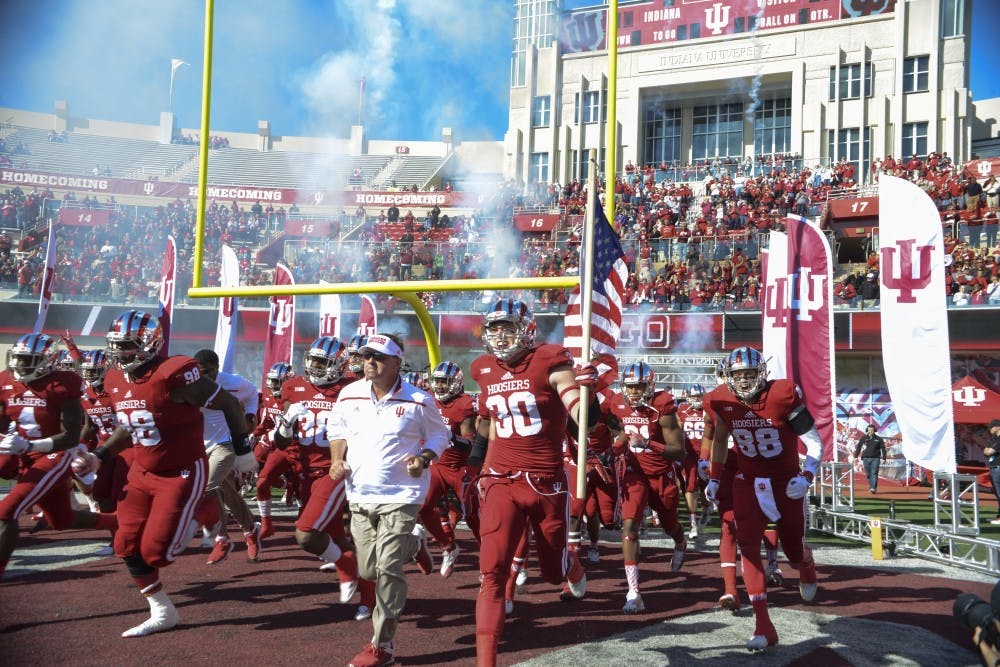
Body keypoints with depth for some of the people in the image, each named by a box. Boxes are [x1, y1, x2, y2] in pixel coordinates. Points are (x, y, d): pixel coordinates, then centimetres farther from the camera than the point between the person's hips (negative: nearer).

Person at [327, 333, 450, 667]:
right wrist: (337, 459, -1)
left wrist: (424, 458, -14)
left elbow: (440, 435, 4)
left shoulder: (418, 401, -9)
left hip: (400, 495, -5)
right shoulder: (349, 395, 1)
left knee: (387, 568, -11)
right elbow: (337, 430, 16)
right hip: (359, 495, 5)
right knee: (368, 570, 10)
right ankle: (410, 545, 44)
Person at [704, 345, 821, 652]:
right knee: (748, 545, -14)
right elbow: (720, 440, 13)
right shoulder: (722, 402, -8)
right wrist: (714, 477, 10)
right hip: (748, 482, 2)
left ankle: (807, 569, 51)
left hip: (786, 482, -2)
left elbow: (814, 443, -13)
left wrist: (806, 477, -26)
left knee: (794, 551, 9)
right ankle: (763, 625, -12)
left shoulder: (784, 395, -20)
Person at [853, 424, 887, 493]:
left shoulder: (878, 439, 3)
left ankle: (873, 488, -15)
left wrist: (883, 458, -1)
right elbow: (858, 447, 5)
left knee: (874, 473, -11)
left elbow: (883, 448, 5)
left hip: (875, 459, -2)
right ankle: (871, 486, 21)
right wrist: (856, 456, -1)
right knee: (868, 474, 6)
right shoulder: (864, 438, 4)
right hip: (866, 458, 2)